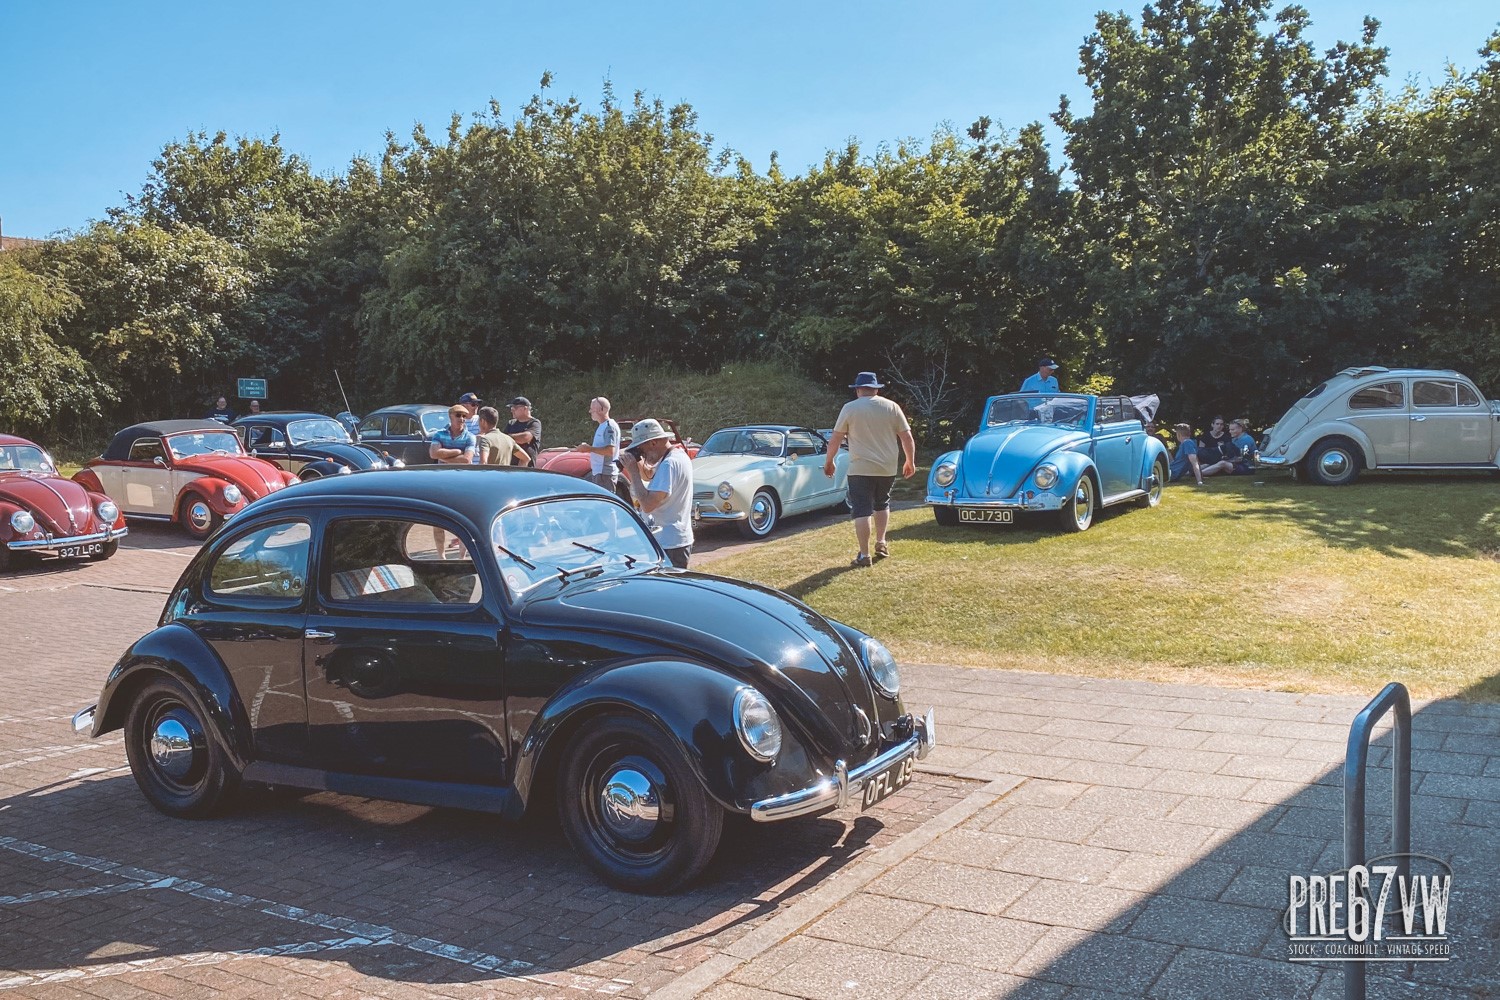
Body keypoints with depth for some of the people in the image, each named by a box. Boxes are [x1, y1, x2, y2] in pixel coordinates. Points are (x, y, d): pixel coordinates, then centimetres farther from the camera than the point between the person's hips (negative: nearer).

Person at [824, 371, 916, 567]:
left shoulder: (850, 408, -3)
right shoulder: (891, 407, 4)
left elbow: (835, 439, -1)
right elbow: (907, 437, 4)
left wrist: (828, 461, 12)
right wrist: (910, 462, 16)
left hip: (860, 469, -4)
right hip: (887, 468, 4)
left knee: (862, 511, -1)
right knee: (882, 504, 26)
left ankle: (864, 555, -3)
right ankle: (881, 543, 25)